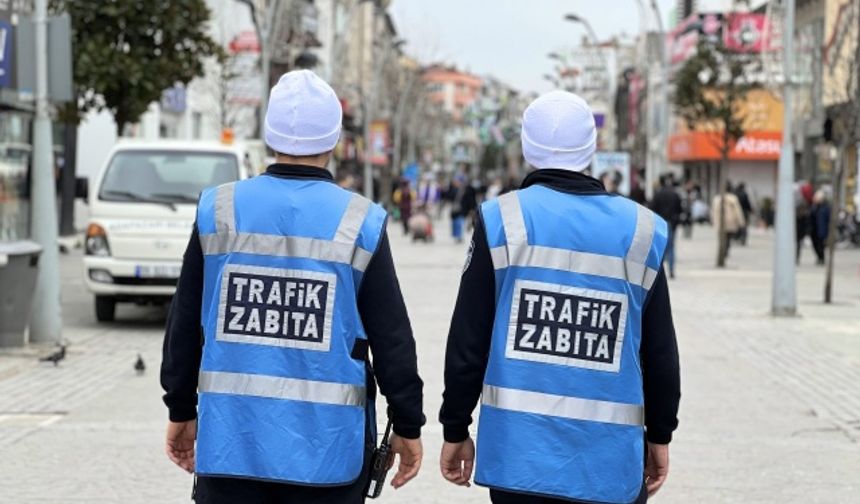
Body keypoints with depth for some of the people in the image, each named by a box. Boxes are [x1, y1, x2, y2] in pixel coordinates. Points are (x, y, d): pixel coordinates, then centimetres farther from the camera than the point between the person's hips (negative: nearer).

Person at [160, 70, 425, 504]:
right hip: (325, 448, -1)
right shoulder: (360, 224, -5)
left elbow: (184, 325, 6)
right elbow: (392, 338, -2)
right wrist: (407, 426, 8)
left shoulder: (218, 211, 0)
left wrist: (181, 411, 17)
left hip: (232, 436, 2)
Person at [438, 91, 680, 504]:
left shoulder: (501, 221, -2)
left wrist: (455, 429, 8)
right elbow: (661, 353, 7)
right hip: (608, 456, 1)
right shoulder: (640, 231, 2)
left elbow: (468, 341, -2)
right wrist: (660, 436, 18)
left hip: (519, 450, 0)